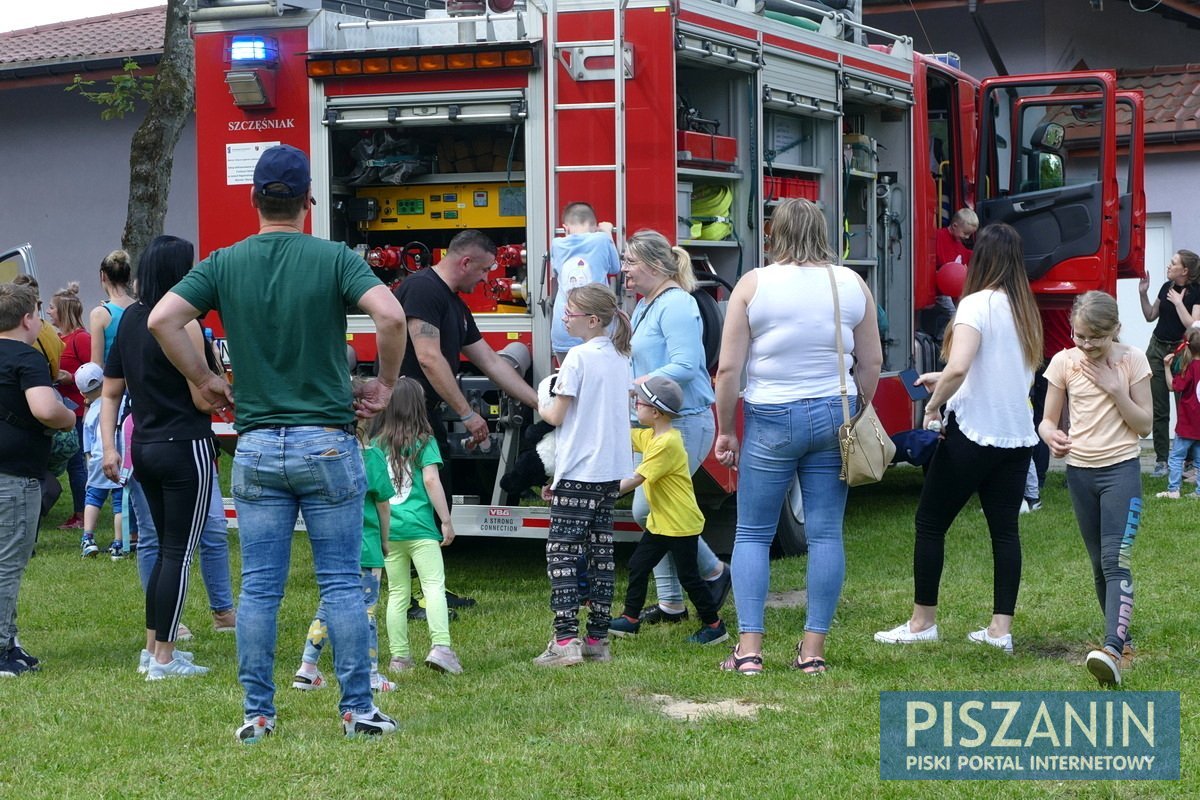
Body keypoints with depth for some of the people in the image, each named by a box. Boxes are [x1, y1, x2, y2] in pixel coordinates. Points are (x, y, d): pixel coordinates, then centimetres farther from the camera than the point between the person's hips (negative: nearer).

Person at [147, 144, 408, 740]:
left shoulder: (225, 265, 3)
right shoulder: (334, 259, -4)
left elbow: (162, 320, -6)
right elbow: (391, 315, -18)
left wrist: (204, 382, 6)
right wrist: (385, 383, -3)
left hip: (257, 447, 2)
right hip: (327, 441, -2)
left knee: (258, 589, 7)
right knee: (341, 584, 4)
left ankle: (257, 713, 10)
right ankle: (357, 709, 7)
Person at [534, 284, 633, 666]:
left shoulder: (578, 356, -13)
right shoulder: (619, 357, 10)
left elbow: (557, 416, -10)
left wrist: (542, 409, 12)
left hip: (578, 470, -8)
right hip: (612, 469, 8)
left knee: (561, 552, -6)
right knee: (601, 552, 9)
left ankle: (566, 640, -13)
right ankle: (598, 640, 10)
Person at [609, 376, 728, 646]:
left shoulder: (667, 443, -23)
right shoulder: (650, 436, 7)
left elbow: (637, 479, -25)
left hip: (681, 523, -10)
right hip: (660, 521, 10)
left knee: (688, 575, -2)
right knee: (638, 565, 11)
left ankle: (714, 626, 9)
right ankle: (630, 618, 21)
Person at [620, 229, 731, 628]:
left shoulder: (676, 305, -15)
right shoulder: (644, 307, 16)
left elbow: (684, 366, -24)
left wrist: (631, 386, -24)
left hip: (683, 423, -10)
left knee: (649, 509, -10)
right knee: (650, 512, 9)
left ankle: (714, 572, 9)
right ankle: (670, 604, 15)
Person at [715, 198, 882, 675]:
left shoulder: (753, 284, -5)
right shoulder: (852, 285, 4)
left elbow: (729, 368, -6)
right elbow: (872, 362, 8)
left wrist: (726, 430, 4)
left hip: (772, 420, -2)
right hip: (833, 415, 3)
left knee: (753, 534, 6)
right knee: (825, 533, 6)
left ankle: (749, 649, 1)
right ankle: (813, 649, 7)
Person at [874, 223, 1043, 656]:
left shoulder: (977, 304, -13)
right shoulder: (1025, 309, 10)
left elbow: (958, 368, -26)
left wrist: (935, 404, -10)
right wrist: (944, 380, 26)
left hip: (973, 433, -7)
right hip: (1018, 436, 7)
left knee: (931, 522, 5)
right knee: (1005, 527, 8)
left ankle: (923, 621, 10)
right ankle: (1001, 628, 7)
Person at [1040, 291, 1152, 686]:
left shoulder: (1132, 361, -4)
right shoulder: (1064, 362, 0)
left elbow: (1145, 425, -4)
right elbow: (1048, 419, 6)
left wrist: (1114, 388, -15)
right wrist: (1052, 436, -17)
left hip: (1121, 469, -3)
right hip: (1080, 471, 3)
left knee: (1115, 559, -17)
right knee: (1099, 564, 10)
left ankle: (1113, 649, -29)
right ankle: (1122, 637, 25)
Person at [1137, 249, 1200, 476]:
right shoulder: (1167, 287, 7)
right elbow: (1150, 316, 16)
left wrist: (1178, 302, -16)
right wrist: (1143, 294, 5)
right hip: (1157, 349, 5)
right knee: (1159, 409, 4)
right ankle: (1161, 459, 7)